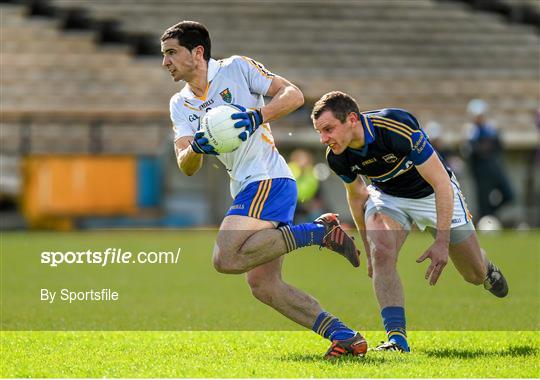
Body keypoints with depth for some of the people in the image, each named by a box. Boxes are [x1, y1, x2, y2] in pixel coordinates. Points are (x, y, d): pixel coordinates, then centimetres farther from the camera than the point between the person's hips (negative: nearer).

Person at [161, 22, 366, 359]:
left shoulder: (237, 68, -2)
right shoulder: (181, 104, 14)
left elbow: (294, 94, -7)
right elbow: (186, 167, 4)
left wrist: (258, 117, -23)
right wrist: (196, 149, -19)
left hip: (268, 179, -8)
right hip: (247, 190, 8)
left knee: (226, 259, -24)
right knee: (262, 284, 1)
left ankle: (318, 232, -17)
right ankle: (345, 337, 0)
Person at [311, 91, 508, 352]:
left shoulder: (398, 128, -39)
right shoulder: (337, 158, -22)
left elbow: (441, 182, -32)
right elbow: (356, 195, 1)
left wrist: (442, 242, -34)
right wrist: (369, 251, 5)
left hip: (433, 193, -2)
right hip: (387, 196, 2)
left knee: (476, 275, 8)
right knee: (381, 254, -29)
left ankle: (487, 270, 46)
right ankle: (397, 338, -26)